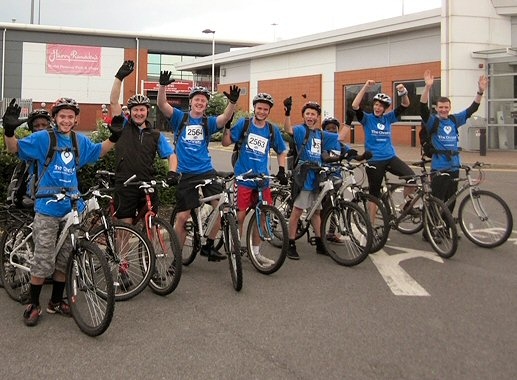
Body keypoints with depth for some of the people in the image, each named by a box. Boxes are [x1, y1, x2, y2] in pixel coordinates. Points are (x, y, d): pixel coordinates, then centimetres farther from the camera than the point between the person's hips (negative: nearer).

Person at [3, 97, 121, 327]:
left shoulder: (81, 141, 11)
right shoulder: (43, 138, -2)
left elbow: (99, 151, 27)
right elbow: (15, 148, -5)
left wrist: (114, 137, 11)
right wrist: (9, 131, -24)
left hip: (72, 207, 5)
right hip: (48, 208, -5)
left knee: (64, 260, 12)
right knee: (43, 261, -5)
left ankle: (56, 302, 25)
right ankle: (33, 305, 11)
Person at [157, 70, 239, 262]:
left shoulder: (208, 122, 6)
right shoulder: (180, 117, 3)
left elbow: (225, 118, -12)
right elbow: (162, 104, -12)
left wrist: (233, 102, -30)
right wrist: (163, 85, -29)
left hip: (206, 171, 2)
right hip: (185, 174, -2)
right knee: (182, 216, 0)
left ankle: (208, 246, 10)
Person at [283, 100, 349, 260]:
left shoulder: (321, 135, 15)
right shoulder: (301, 130, -5)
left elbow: (341, 136, 23)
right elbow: (289, 129, -26)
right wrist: (287, 113, -42)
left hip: (317, 177, 6)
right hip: (304, 176, -6)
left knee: (317, 211, 15)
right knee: (297, 211, -4)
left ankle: (319, 244, 26)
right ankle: (291, 245, 3)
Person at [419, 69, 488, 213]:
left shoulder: (454, 120, 9)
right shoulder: (432, 121, -5)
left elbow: (472, 109, 8)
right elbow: (423, 108, -21)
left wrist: (480, 91, -5)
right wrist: (427, 87, -35)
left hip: (454, 167, 5)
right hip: (438, 168, -5)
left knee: (451, 202, 12)